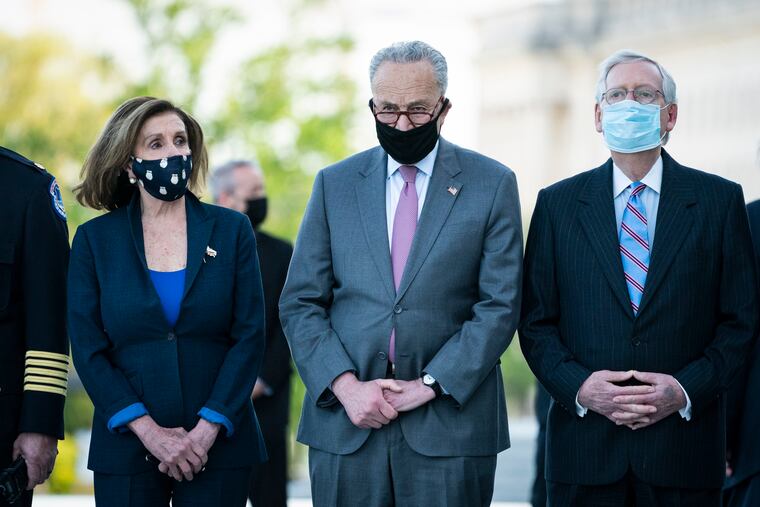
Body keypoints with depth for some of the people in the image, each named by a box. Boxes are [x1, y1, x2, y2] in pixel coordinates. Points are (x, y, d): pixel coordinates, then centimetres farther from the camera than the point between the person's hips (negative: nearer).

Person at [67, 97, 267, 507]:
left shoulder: (231, 231, 4)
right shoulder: (94, 239, 4)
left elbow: (249, 336, 0)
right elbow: (87, 348, -1)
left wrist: (206, 430, -11)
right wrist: (148, 431, -12)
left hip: (218, 445, 0)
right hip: (126, 446, 0)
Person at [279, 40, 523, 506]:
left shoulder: (492, 184, 3)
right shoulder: (334, 184, 9)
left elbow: (500, 305, -3)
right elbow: (300, 304, 5)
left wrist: (429, 385, -11)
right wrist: (345, 386, -9)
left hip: (450, 421, -2)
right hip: (346, 424, 2)